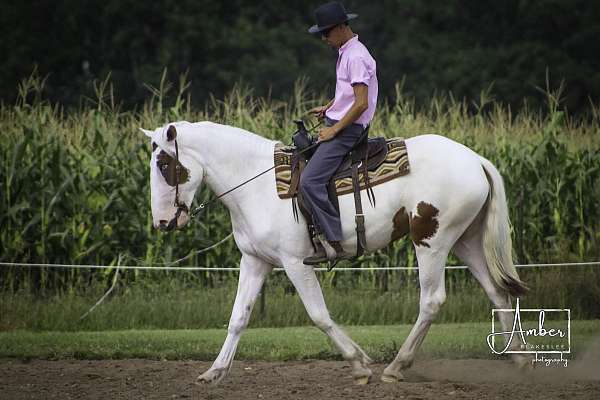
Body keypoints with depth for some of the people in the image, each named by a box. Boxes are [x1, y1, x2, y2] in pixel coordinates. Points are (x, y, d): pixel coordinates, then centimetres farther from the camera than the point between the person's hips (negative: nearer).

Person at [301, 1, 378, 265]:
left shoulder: (355, 57, -18)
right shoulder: (345, 53, 14)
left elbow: (361, 103, -23)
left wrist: (334, 130, -18)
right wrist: (328, 108, 19)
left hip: (348, 129, -11)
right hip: (336, 124, 11)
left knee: (309, 181, -21)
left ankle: (333, 244, -23)